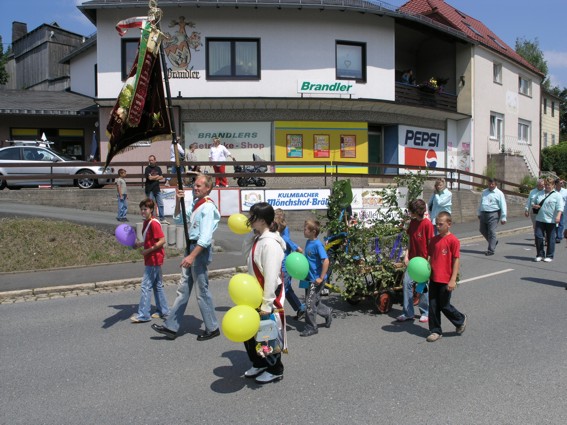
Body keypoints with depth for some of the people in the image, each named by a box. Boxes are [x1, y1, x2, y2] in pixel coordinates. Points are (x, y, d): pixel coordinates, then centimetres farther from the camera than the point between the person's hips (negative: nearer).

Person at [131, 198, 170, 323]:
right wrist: (140, 244, 7)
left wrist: (148, 250, -20)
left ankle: (143, 315, -1)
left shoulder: (154, 223, -17)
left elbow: (162, 240, -21)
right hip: (151, 259, 10)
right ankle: (163, 311, 25)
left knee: (146, 286, -6)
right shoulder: (146, 222, 11)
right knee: (157, 285, 15)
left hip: (154, 259, -10)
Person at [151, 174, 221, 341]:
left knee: (202, 291, 0)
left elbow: (205, 238, -23)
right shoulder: (195, 204, 14)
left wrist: (192, 256, -28)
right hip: (191, 247, 10)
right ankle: (171, 327, 18)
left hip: (200, 250, -10)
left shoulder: (208, 207, -16)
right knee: (183, 289, 12)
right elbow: (178, 220, 22)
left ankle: (212, 328, 15)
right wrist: (178, 202, 8)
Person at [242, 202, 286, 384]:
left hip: (269, 297, -9)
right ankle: (259, 364, 37)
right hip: (256, 295, 9)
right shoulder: (257, 239, 7)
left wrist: (267, 304, -24)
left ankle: (275, 370, 26)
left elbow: (271, 276, -25)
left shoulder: (270, 243, -22)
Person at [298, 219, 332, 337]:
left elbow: (326, 261, -24)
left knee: (310, 303, -2)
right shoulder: (308, 242, 5)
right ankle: (328, 313, 40)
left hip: (316, 280, -8)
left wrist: (321, 278, -22)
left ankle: (311, 328, 12)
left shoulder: (317, 244, -20)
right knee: (314, 302, 18)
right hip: (309, 278, 8)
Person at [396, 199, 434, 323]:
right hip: (412, 259, 6)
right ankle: (408, 313, 7)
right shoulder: (412, 222, 7)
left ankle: (425, 313, 22)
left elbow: (430, 243, -11)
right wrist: (406, 255, 3)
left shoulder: (427, 223, -12)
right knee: (407, 282, -2)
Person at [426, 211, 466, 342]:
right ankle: (435, 331, 20)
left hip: (446, 280, -6)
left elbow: (456, 260, -12)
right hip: (433, 279, 6)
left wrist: (453, 280, -15)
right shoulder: (434, 240, 7)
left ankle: (461, 320, 32)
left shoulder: (453, 240, -12)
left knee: (444, 306, 5)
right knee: (433, 306, 8)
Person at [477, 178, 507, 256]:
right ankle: (494, 241, 33)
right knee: (483, 230, 11)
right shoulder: (484, 192, 15)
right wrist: (478, 213, 23)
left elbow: (503, 206, -5)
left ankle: (491, 250, -3)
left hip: (493, 214, -6)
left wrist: (503, 218, -10)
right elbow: (481, 203, 23)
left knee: (491, 232, -8)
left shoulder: (499, 193, -2)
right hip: (483, 214, 6)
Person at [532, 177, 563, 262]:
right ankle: (540, 255, 11)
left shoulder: (557, 195, -1)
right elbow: (535, 203, 24)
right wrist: (535, 206, 0)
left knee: (550, 239, 4)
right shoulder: (539, 193, 14)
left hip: (551, 220, -4)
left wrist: (558, 216, -24)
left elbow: (560, 207, -10)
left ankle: (549, 256, 14)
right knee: (538, 236, -1)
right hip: (539, 220, 4)